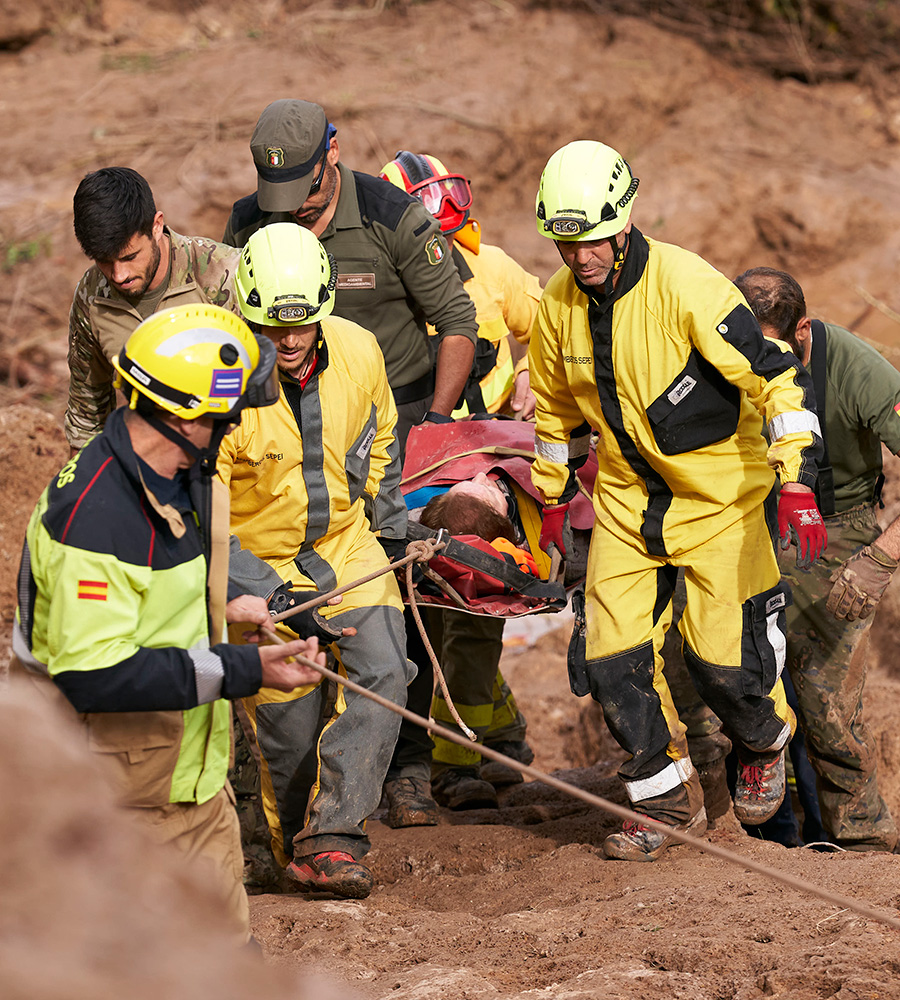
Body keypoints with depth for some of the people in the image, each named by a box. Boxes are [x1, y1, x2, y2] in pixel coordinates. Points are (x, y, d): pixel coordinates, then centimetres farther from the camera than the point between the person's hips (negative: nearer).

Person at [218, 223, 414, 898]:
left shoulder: (358, 352, -11)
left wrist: (392, 531, 17)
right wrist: (272, 596, -27)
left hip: (346, 544, 3)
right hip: (260, 563, -3)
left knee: (383, 671, -18)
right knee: (290, 723, 0)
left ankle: (330, 839, -18)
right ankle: (298, 849, 24)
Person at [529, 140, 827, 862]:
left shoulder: (687, 285, -22)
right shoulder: (559, 303, -4)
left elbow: (776, 377, -21)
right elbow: (557, 407, 15)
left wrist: (797, 483, -28)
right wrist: (553, 497, 20)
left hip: (720, 491, -5)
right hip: (628, 498, 5)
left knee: (724, 654, -5)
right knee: (613, 659, -4)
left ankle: (766, 744, 29)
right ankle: (669, 802, 13)